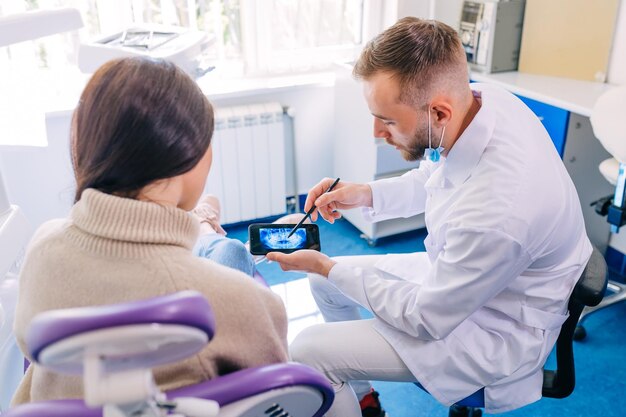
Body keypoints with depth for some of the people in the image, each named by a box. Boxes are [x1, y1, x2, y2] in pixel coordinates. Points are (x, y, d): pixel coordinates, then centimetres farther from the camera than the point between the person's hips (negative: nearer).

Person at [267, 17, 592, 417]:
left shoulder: (496, 212, -39)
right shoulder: (481, 98, -17)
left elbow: (426, 320, -22)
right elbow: (431, 178, 6)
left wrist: (328, 267, -15)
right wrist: (366, 194, -8)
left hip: (495, 330, -8)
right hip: (452, 271, 8)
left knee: (308, 351, -13)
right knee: (324, 282, 14)